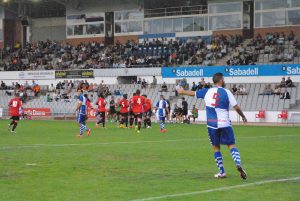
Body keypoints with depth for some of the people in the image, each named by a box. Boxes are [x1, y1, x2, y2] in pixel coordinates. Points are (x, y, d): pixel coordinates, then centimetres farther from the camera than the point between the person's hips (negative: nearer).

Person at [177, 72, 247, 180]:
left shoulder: (207, 91, 5)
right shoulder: (226, 92, -4)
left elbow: (192, 93, 20)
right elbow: (236, 107, -4)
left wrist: (182, 91, 40)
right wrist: (243, 117, 14)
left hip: (212, 124, 2)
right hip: (224, 123, -2)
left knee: (216, 147, 12)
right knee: (231, 145, 1)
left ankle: (221, 172, 11)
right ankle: (238, 164, -24)